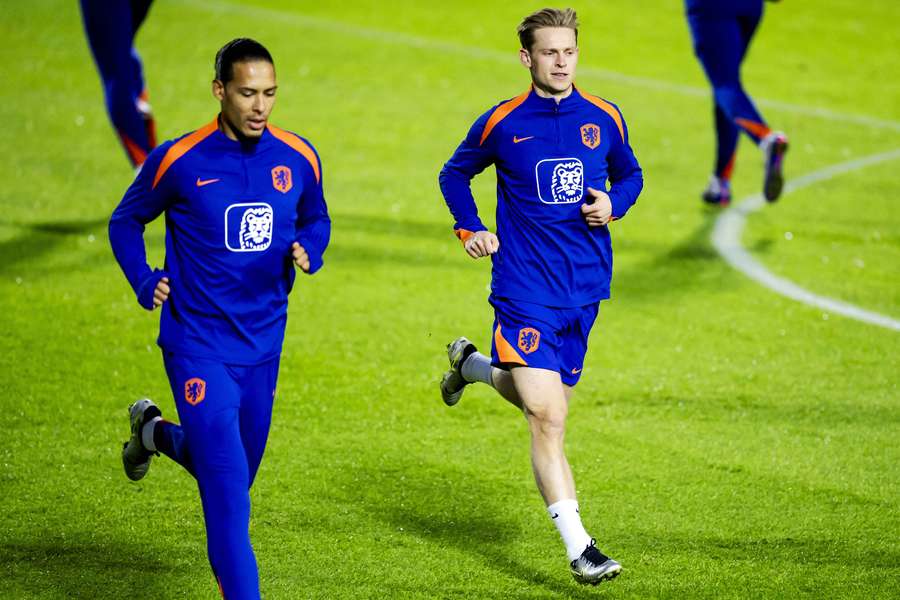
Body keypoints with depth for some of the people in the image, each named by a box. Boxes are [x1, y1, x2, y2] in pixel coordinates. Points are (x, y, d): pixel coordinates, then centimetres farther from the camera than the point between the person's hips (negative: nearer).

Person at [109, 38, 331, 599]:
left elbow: (316, 220, 18)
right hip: (198, 345, -5)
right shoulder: (178, 160, -10)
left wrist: (306, 253, -4)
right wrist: (145, 283, -7)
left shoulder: (298, 158, -1)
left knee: (234, 472, 19)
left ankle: (154, 431, 47)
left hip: (263, 343, 5)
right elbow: (125, 222, 7)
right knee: (228, 492, -13)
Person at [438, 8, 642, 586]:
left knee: (543, 401, 17)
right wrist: (470, 230, -2)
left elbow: (630, 175, 18)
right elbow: (455, 174, 13)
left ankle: (472, 364, 49)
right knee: (548, 418, -14)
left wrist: (613, 204, -4)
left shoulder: (605, 119, 2)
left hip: (585, 290, 4)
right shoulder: (501, 124, -4)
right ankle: (579, 548, -13)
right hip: (525, 293, -4)